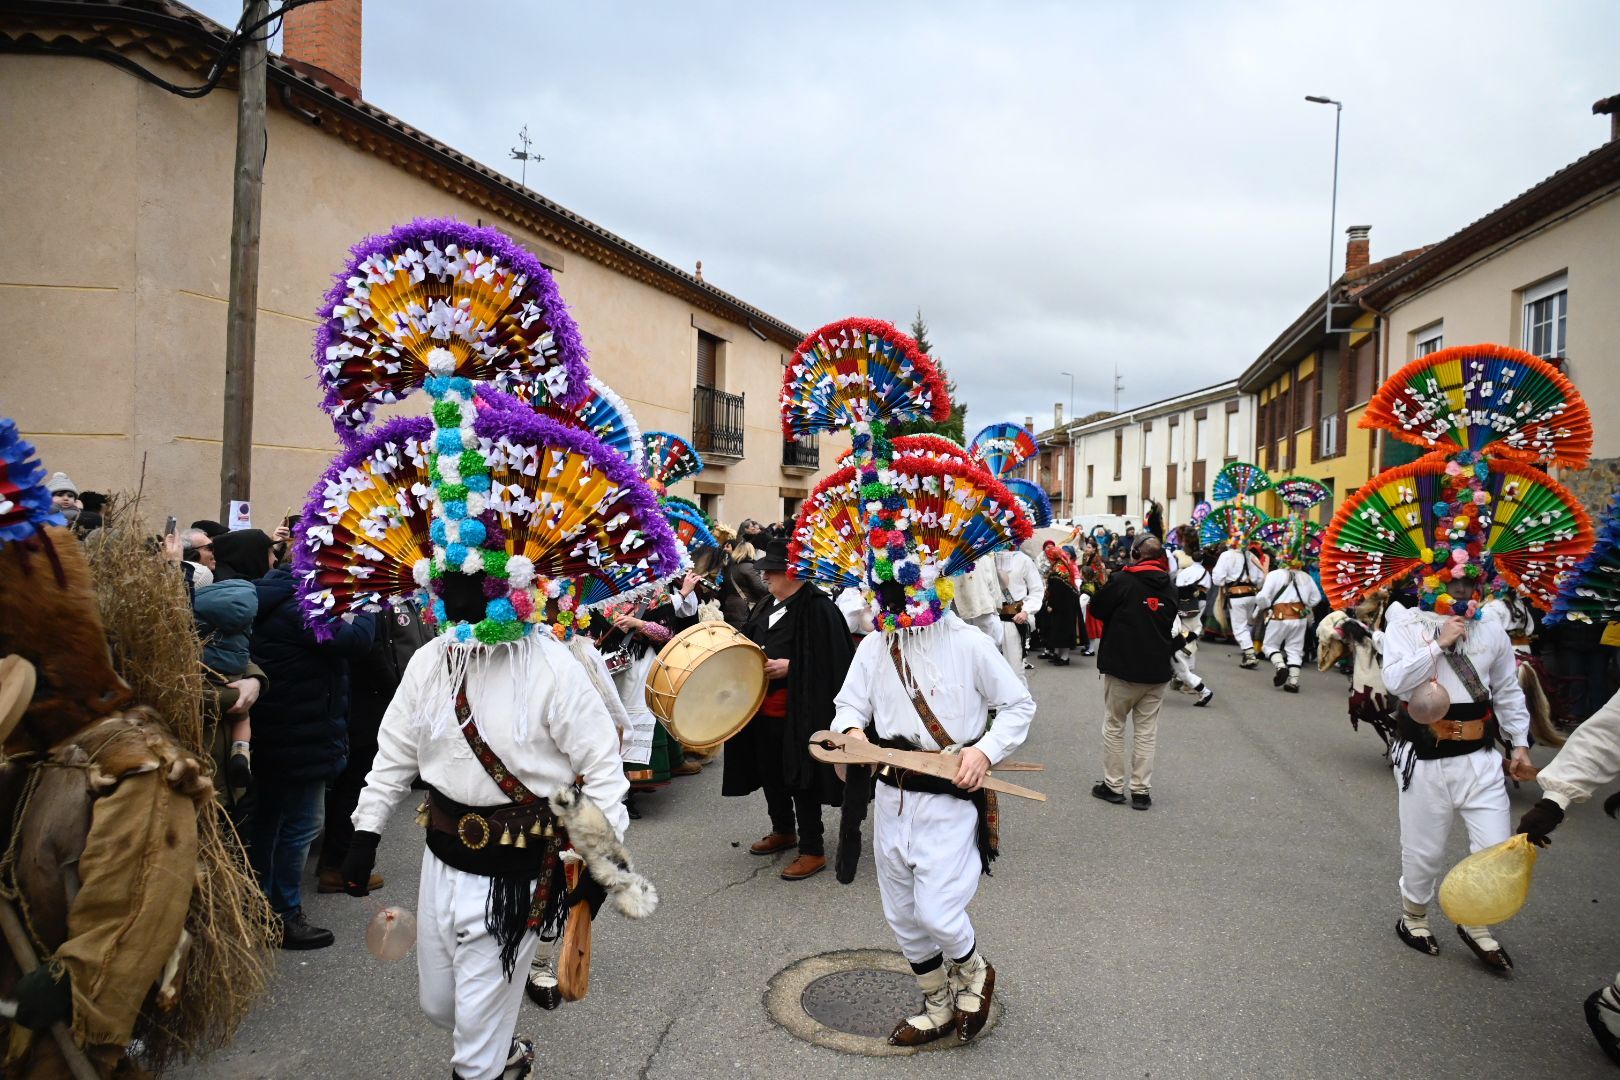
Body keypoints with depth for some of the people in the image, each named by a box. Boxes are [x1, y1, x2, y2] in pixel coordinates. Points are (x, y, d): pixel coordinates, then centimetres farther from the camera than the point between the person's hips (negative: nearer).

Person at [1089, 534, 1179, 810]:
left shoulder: (1122, 580, -13)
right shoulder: (1169, 585, 3)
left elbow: (1098, 610, -3)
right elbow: (1171, 620, 16)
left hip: (1122, 668, -4)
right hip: (1157, 670, 4)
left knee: (1114, 727, 9)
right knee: (1147, 731, 8)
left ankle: (1113, 785, 13)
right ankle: (1142, 790, 9)